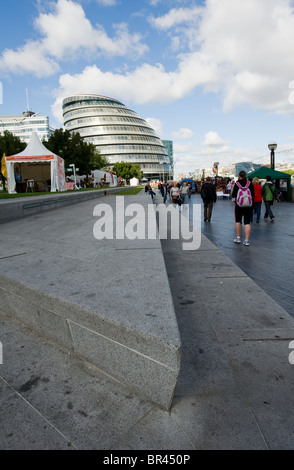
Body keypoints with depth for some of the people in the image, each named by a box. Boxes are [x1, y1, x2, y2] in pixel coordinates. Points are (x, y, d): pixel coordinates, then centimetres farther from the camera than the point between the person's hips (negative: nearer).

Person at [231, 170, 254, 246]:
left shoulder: (237, 184, -8)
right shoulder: (250, 183, -3)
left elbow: (233, 195, -5)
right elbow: (253, 195, 4)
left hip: (239, 205, -1)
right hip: (249, 205, 2)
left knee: (238, 221, 15)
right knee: (247, 222, 2)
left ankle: (238, 237, 18)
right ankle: (246, 240, 0)